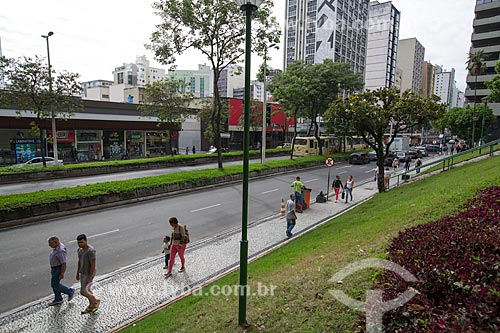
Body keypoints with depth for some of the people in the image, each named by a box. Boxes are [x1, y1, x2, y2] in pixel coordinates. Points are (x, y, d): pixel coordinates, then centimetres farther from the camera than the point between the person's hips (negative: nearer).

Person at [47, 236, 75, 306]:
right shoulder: (57, 247, 1)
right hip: (54, 268, 10)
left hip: (59, 269, -10)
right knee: (54, 284, 16)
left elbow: (64, 263, -27)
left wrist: (62, 274, -22)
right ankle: (58, 299, 29)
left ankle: (70, 291, 15)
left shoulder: (60, 251, -30)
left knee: (55, 285, 0)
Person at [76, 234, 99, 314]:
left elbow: (93, 265, -25)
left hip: (89, 274, -8)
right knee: (87, 290, 18)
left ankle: (96, 301, 20)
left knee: (83, 292, -3)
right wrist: (78, 272, 16)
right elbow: (80, 261, 11)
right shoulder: (80, 249, 0)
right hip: (83, 272, 8)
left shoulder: (90, 251, -28)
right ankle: (91, 306, 36)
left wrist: (90, 277, -23)